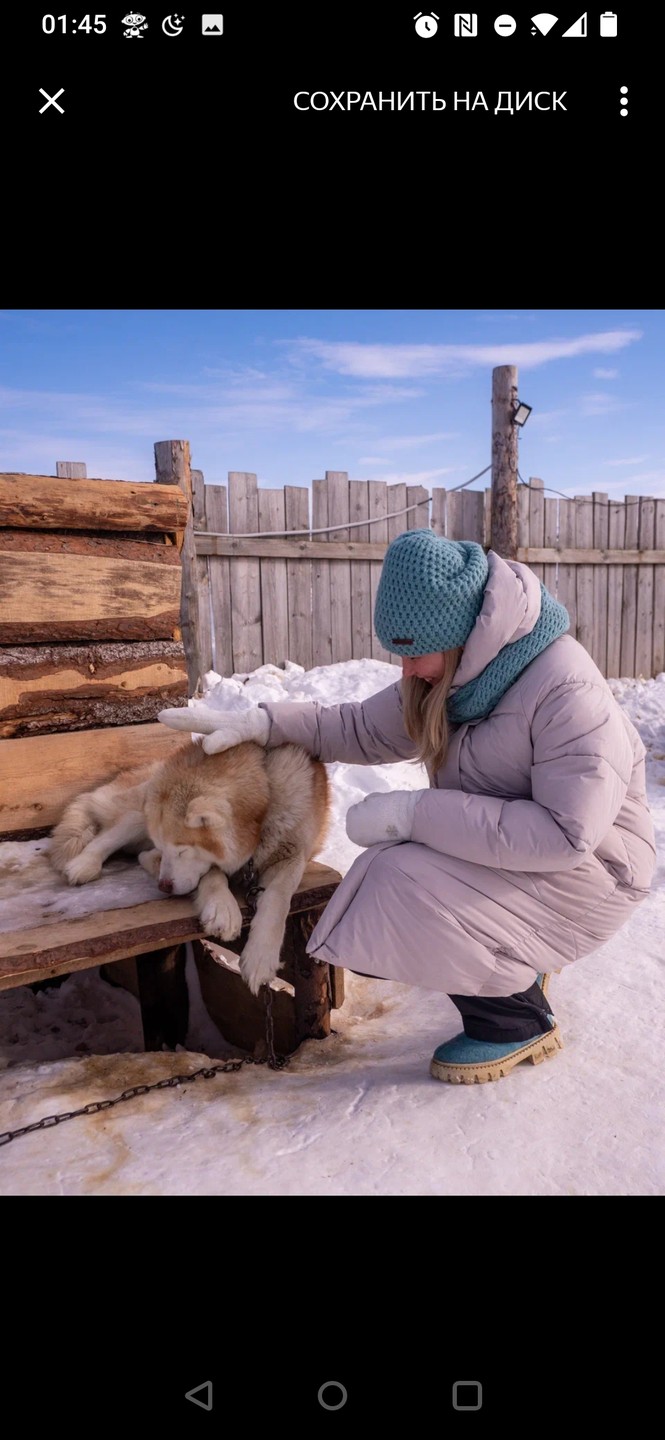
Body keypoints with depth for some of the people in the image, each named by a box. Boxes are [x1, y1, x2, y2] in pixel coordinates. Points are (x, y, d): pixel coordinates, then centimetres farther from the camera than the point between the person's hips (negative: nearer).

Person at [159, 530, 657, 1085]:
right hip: (500, 850, 8)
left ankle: (519, 1023, -1)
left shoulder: (567, 689, -26)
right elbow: (361, 728, 8)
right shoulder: (445, 678, -2)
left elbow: (568, 833, -32)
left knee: (407, 891, -25)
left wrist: (415, 811, -32)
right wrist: (261, 722, -5)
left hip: (585, 869, -8)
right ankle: (513, 969, 16)